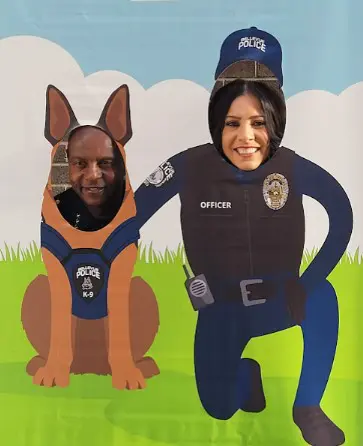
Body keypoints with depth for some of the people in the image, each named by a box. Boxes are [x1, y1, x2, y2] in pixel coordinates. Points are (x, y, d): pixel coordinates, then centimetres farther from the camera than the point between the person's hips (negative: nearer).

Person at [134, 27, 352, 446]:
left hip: (278, 298, 0)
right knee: (218, 407, -5)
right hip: (221, 305, 0)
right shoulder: (191, 167, -20)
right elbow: (133, 212, -12)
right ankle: (247, 370, 33)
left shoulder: (292, 167, -18)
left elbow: (342, 213, -5)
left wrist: (312, 281, -13)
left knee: (323, 297, -31)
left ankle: (307, 408, -8)